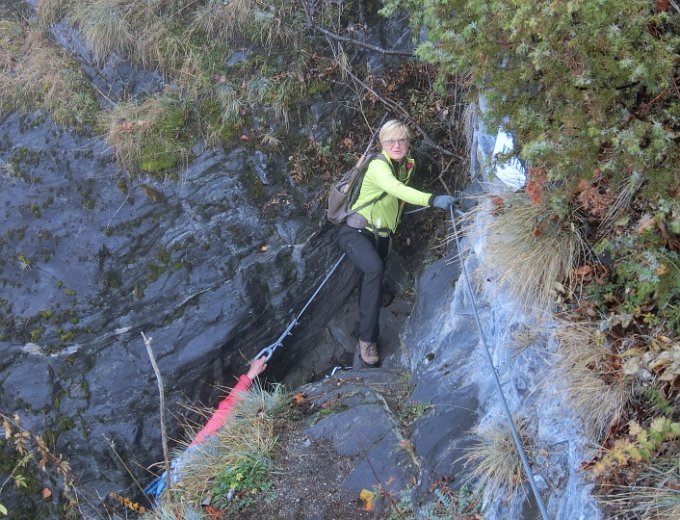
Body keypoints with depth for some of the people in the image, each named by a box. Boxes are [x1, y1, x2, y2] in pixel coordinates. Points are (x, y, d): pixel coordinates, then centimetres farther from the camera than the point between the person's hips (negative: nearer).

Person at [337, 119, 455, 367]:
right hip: (356, 232, -8)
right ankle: (367, 339, -28)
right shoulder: (378, 165, -20)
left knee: (373, 283, 16)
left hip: (381, 236, 8)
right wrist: (432, 199, -51)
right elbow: (395, 188, -40)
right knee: (374, 269, -34)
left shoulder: (408, 165, 5)